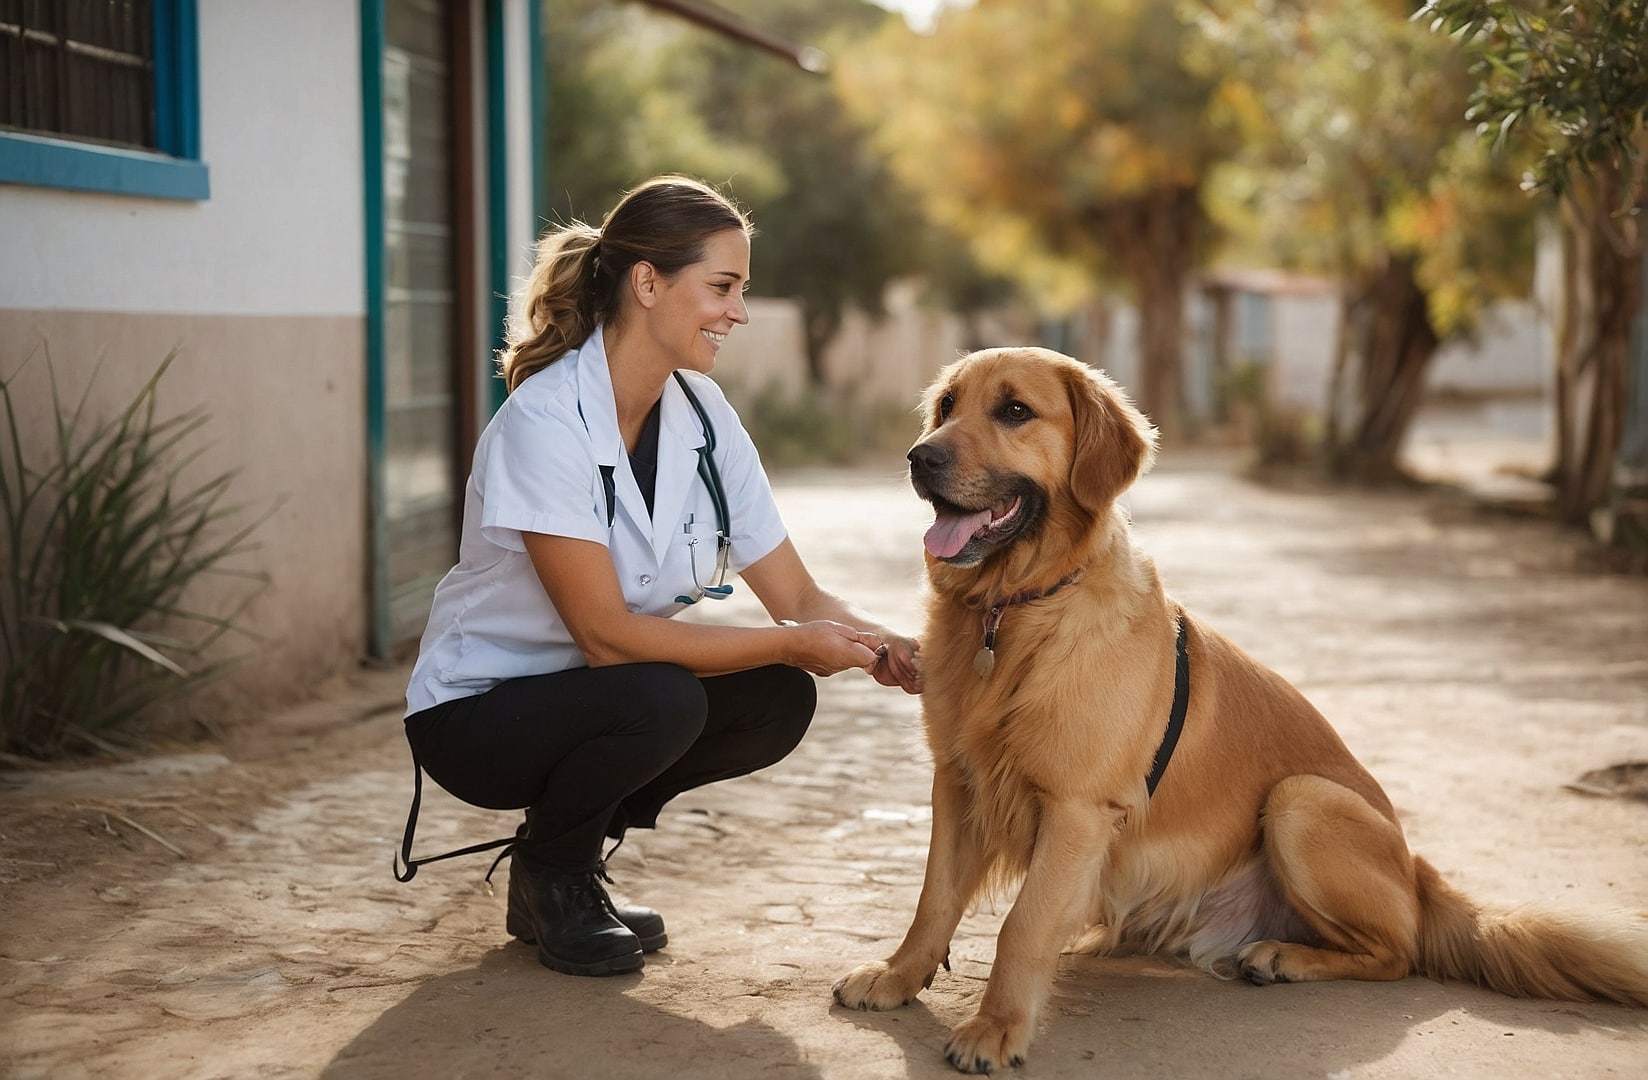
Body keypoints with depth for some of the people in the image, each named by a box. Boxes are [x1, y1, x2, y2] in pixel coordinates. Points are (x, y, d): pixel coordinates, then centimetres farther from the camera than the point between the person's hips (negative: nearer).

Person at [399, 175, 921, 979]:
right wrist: (791, 643, -28)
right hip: (476, 710, -7)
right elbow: (606, 633, -28)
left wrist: (887, 652, -24)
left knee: (779, 701, -16)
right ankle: (548, 876, -3)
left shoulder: (703, 413, -4)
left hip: (595, 697, 7)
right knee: (660, 699, -33)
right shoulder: (544, 420, -25)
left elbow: (798, 597, -4)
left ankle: (575, 845, 7)